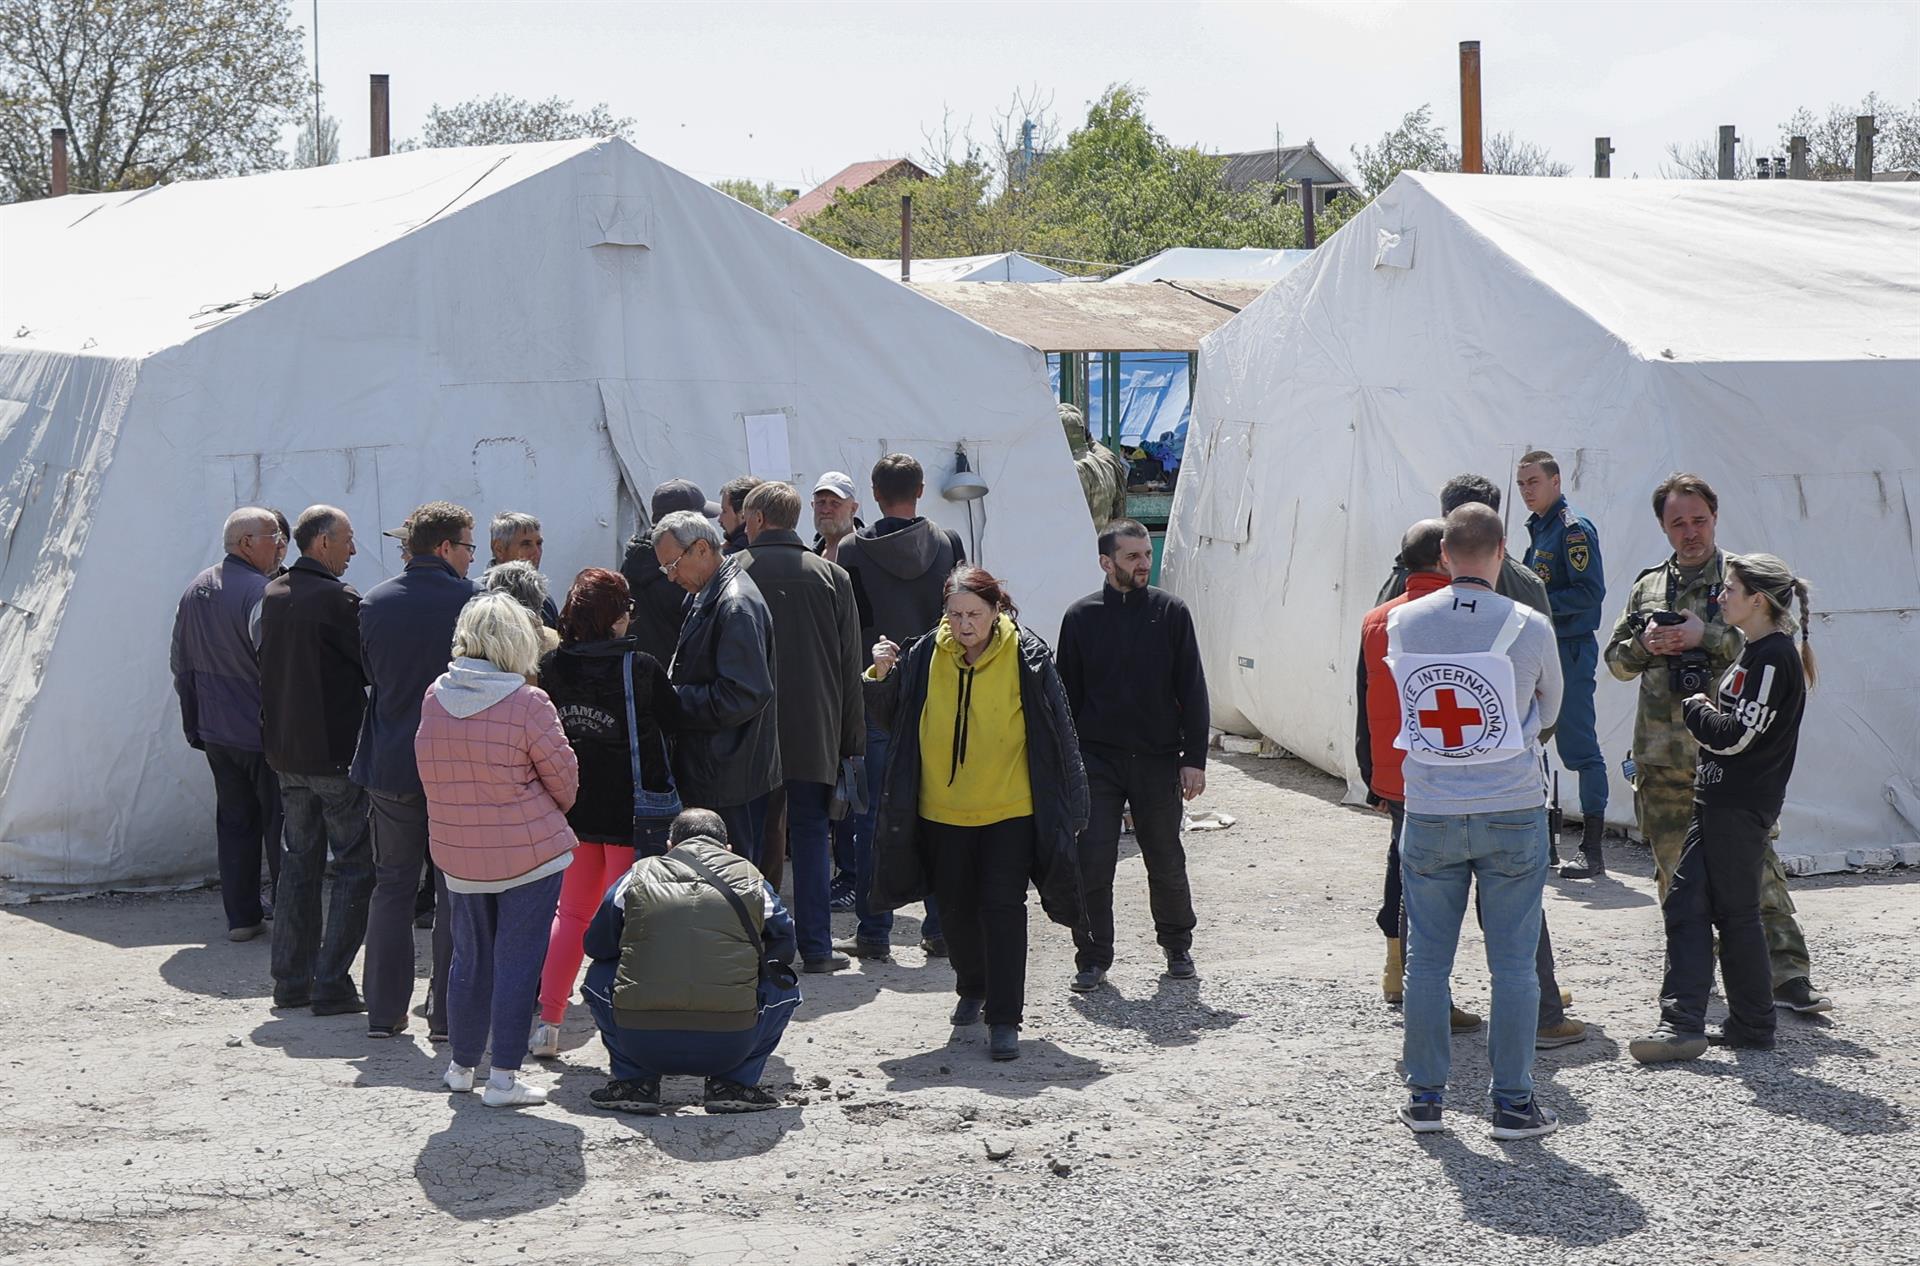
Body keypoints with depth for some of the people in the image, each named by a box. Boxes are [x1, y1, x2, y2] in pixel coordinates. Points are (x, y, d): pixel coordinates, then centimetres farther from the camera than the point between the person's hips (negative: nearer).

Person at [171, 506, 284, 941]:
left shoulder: (196, 591, 7)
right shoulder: (262, 592, -19)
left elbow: (181, 664, 14)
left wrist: (193, 724, 21)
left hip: (215, 731, 7)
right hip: (263, 733, -7)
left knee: (234, 822, 14)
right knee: (280, 824, 4)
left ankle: (241, 917, 17)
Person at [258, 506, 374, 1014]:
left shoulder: (273, 596, 7)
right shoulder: (337, 599, -16)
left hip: (285, 752, 8)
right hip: (335, 752, -8)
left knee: (299, 860, 15)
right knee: (354, 866, 0)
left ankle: (291, 979, 17)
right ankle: (332, 984, -3)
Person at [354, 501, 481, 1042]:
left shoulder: (374, 602, 0)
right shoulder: (471, 601, -12)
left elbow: (369, 672, 11)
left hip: (389, 766, 3)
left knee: (391, 886, 13)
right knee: (455, 891, 6)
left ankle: (384, 1012, 14)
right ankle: (447, 1014, 7)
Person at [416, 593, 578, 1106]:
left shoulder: (435, 697, -1)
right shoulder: (528, 704, -16)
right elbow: (563, 778, -5)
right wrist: (553, 814, 14)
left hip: (457, 855, 5)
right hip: (529, 853, -5)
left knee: (470, 959, 17)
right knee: (517, 962, 2)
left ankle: (462, 1065, 27)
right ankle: (504, 1078, 4)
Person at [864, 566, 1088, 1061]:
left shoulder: (1027, 657, -11)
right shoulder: (927, 655, -3)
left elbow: (1057, 734, -5)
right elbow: (894, 719, 9)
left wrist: (1065, 810, -5)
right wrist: (882, 676, -10)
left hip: (1010, 810, -4)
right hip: (943, 810, 4)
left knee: (1002, 906, -8)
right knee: (956, 906, 16)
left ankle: (1005, 1019, -3)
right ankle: (973, 988, 40)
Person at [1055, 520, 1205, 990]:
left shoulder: (1171, 613, 1)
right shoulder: (1081, 617, 1)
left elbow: (1192, 691, 2)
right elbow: (1066, 695, 6)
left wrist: (1194, 759, -4)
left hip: (1158, 761, 0)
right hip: (1097, 761, 0)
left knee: (1167, 863, 10)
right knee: (1092, 864, -3)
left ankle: (1177, 945, 30)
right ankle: (1093, 958, 9)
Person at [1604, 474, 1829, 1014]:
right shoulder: (1648, 587, 16)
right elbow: (1617, 660, 19)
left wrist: (1706, 636, -17)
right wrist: (1645, 646, -3)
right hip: (1663, 755, 4)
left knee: (1754, 860, -10)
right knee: (1675, 868, 10)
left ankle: (1788, 974, -11)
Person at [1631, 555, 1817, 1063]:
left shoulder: (1774, 659, -15)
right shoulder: (1756, 653, 16)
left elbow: (1734, 735, -20)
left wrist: (1694, 706, -6)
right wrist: (1704, 707, 6)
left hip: (1741, 806, -10)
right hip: (1718, 798, 10)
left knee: (1735, 912, -1)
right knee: (1684, 902, 5)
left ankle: (1753, 1026, 11)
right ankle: (1682, 1023, 5)